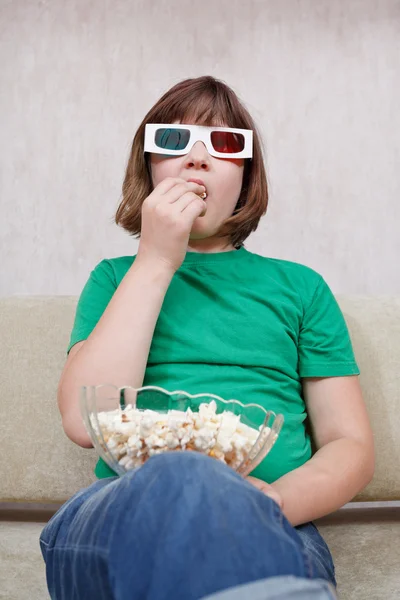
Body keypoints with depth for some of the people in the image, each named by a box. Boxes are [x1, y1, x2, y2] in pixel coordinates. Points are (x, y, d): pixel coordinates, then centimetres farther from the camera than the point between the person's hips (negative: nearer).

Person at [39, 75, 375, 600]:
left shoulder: (299, 287, 19)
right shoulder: (115, 279, 19)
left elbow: (351, 445, 12)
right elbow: (85, 422, 1)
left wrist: (270, 502, -11)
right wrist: (155, 263, -1)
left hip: (268, 533, 0)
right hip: (121, 517, 1)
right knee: (178, 481, -37)